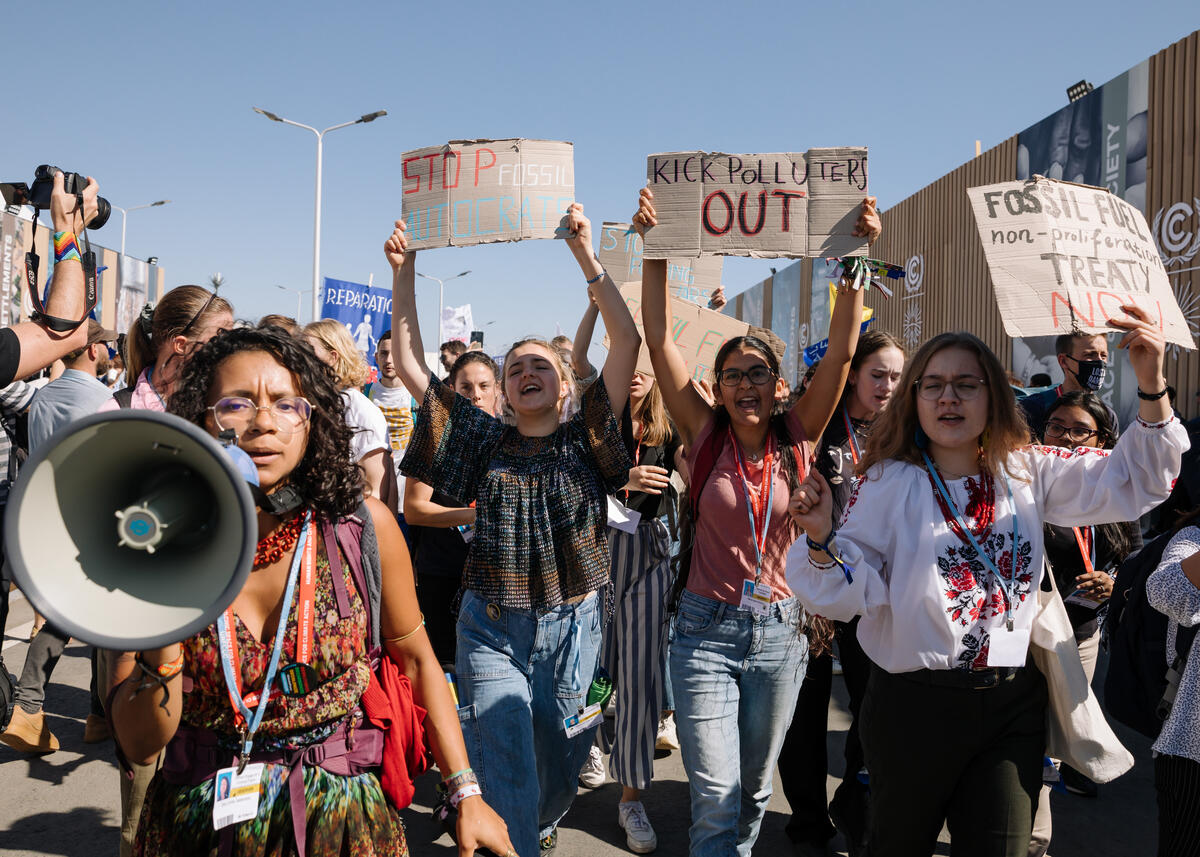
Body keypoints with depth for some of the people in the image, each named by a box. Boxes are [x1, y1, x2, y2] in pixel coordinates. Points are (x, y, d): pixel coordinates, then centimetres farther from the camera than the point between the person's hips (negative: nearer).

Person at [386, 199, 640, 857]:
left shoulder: (585, 441, 0)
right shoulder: (485, 440, 4)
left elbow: (626, 341, -10)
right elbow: (409, 363, 1)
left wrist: (584, 253, -14)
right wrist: (403, 272, -7)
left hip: (570, 628, 1)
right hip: (492, 628, 0)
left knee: (558, 770, 18)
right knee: (506, 782, -6)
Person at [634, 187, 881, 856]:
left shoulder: (797, 438, -2)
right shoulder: (706, 435, -5)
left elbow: (842, 350, -11)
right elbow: (659, 338, -11)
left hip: (779, 630, 2)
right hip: (707, 629, -2)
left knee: (754, 789, 17)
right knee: (716, 799, -4)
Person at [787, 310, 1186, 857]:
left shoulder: (1027, 473, 3)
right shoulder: (889, 482, -7)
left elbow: (1133, 481, 3)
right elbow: (851, 592, -10)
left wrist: (1151, 384, -10)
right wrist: (822, 539, -31)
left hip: (1013, 707, 3)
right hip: (912, 704, -2)